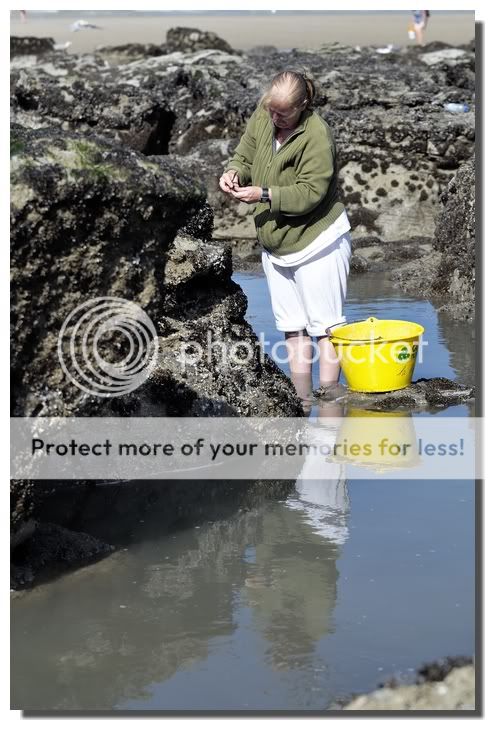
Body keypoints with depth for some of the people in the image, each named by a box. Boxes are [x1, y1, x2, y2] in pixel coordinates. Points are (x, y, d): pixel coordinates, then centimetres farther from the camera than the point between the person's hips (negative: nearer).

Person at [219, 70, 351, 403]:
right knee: (293, 327, 13)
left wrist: (264, 195, -28)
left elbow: (310, 194, -24)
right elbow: (244, 155, 10)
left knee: (325, 325, 0)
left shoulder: (317, 135, -23)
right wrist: (234, 172, -12)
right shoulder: (262, 117, -3)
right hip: (275, 243, 8)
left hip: (316, 241, -8)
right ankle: (302, 401, 21)